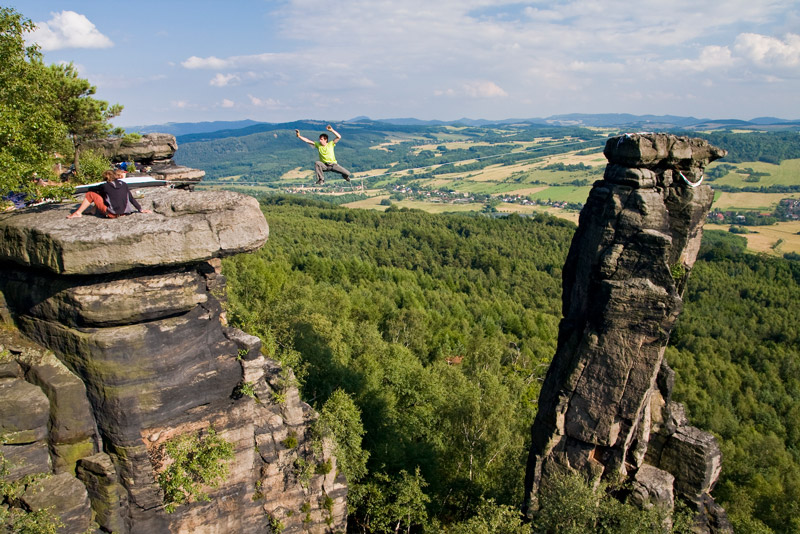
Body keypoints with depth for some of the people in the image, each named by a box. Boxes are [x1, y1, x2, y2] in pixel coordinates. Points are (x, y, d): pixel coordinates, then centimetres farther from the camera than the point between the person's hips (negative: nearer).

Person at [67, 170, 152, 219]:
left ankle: (78, 213, 10)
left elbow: (90, 189, 8)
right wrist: (141, 210, 11)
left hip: (111, 214, -5)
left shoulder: (106, 186, -4)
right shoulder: (124, 185, 5)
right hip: (123, 213, 5)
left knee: (91, 194, 5)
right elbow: (131, 199, 6)